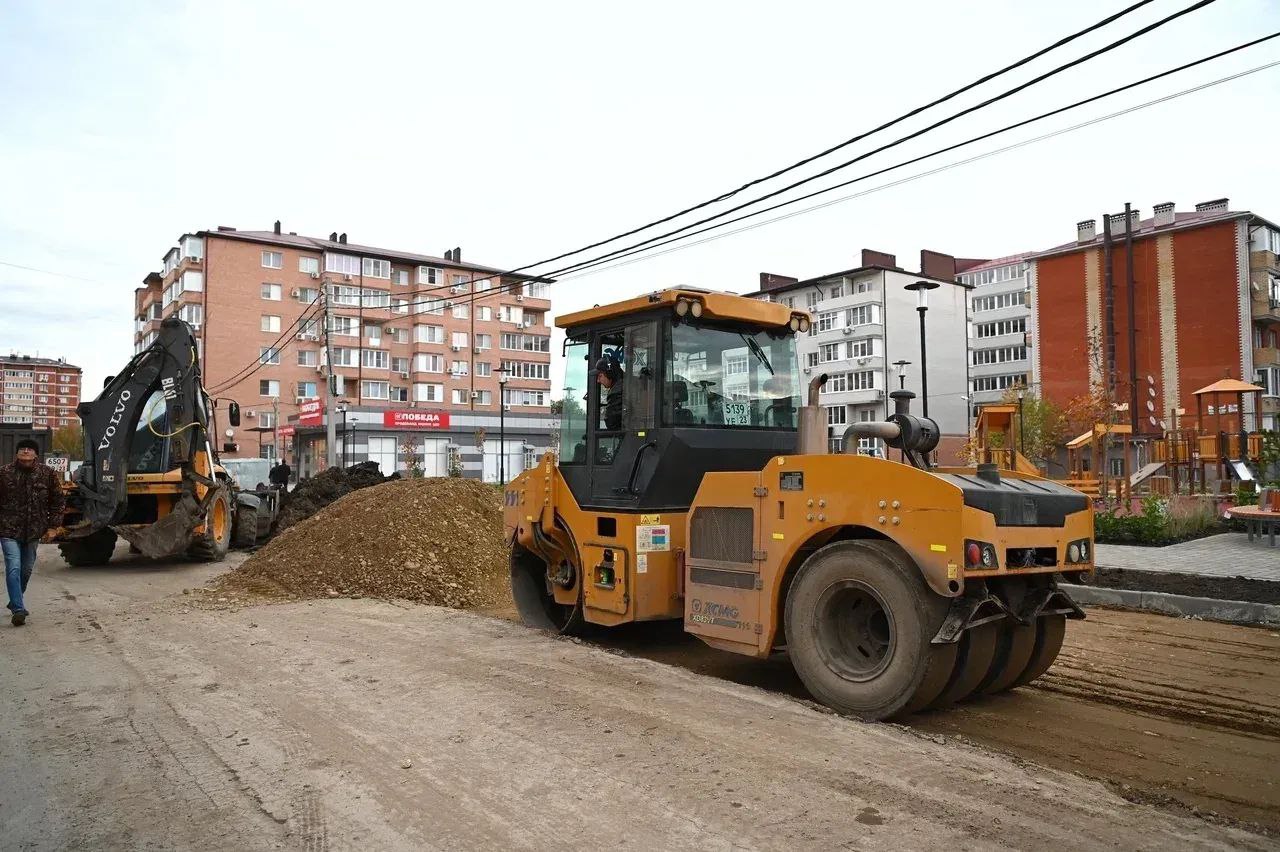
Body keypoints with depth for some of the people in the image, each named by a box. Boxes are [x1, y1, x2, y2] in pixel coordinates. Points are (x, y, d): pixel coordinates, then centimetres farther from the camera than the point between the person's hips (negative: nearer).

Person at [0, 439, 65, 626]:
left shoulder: (48, 474, 1)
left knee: (26, 570, 14)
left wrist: (53, 524, 1)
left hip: (34, 532, 2)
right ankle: (18, 609, -13)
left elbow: (57, 500, 7)